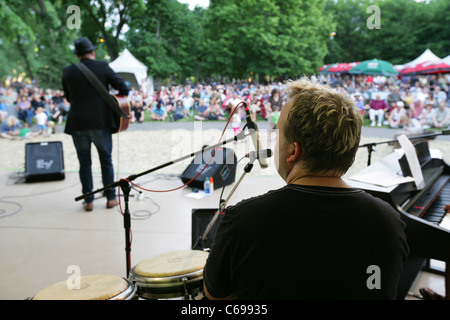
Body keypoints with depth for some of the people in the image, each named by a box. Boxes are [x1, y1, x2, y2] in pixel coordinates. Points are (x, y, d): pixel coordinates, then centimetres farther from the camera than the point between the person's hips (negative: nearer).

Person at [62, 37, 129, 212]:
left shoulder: (68, 71, 2)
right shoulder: (103, 67, -3)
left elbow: (68, 97, 12)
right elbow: (123, 88, -6)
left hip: (78, 124, 1)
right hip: (101, 122, -1)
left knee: (84, 163, 9)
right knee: (106, 160, 12)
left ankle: (88, 201, 13)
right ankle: (111, 198, 16)